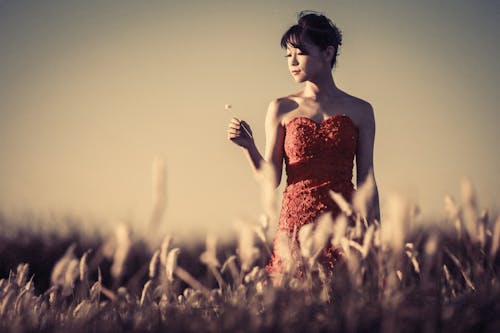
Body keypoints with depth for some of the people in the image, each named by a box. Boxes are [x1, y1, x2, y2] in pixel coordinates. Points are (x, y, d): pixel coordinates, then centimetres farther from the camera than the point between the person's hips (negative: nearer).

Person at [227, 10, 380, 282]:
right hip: (296, 222, 0)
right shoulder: (281, 109, 7)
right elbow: (271, 179, 5)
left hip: (342, 220, 0)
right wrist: (248, 147, -12)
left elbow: (366, 180, 7)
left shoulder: (359, 111, 6)